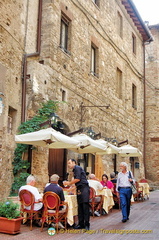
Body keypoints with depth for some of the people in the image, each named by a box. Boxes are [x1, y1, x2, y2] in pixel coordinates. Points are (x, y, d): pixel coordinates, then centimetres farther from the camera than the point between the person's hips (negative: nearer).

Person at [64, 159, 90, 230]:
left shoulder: (77, 168, -6)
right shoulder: (74, 170, 21)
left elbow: (78, 179, -15)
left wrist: (69, 183, -3)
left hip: (84, 188, -10)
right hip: (79, 189, 10)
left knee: (85, 207, -9)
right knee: (80, 207, 8)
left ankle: (86, 224, -6)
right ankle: (81, 224, 13)